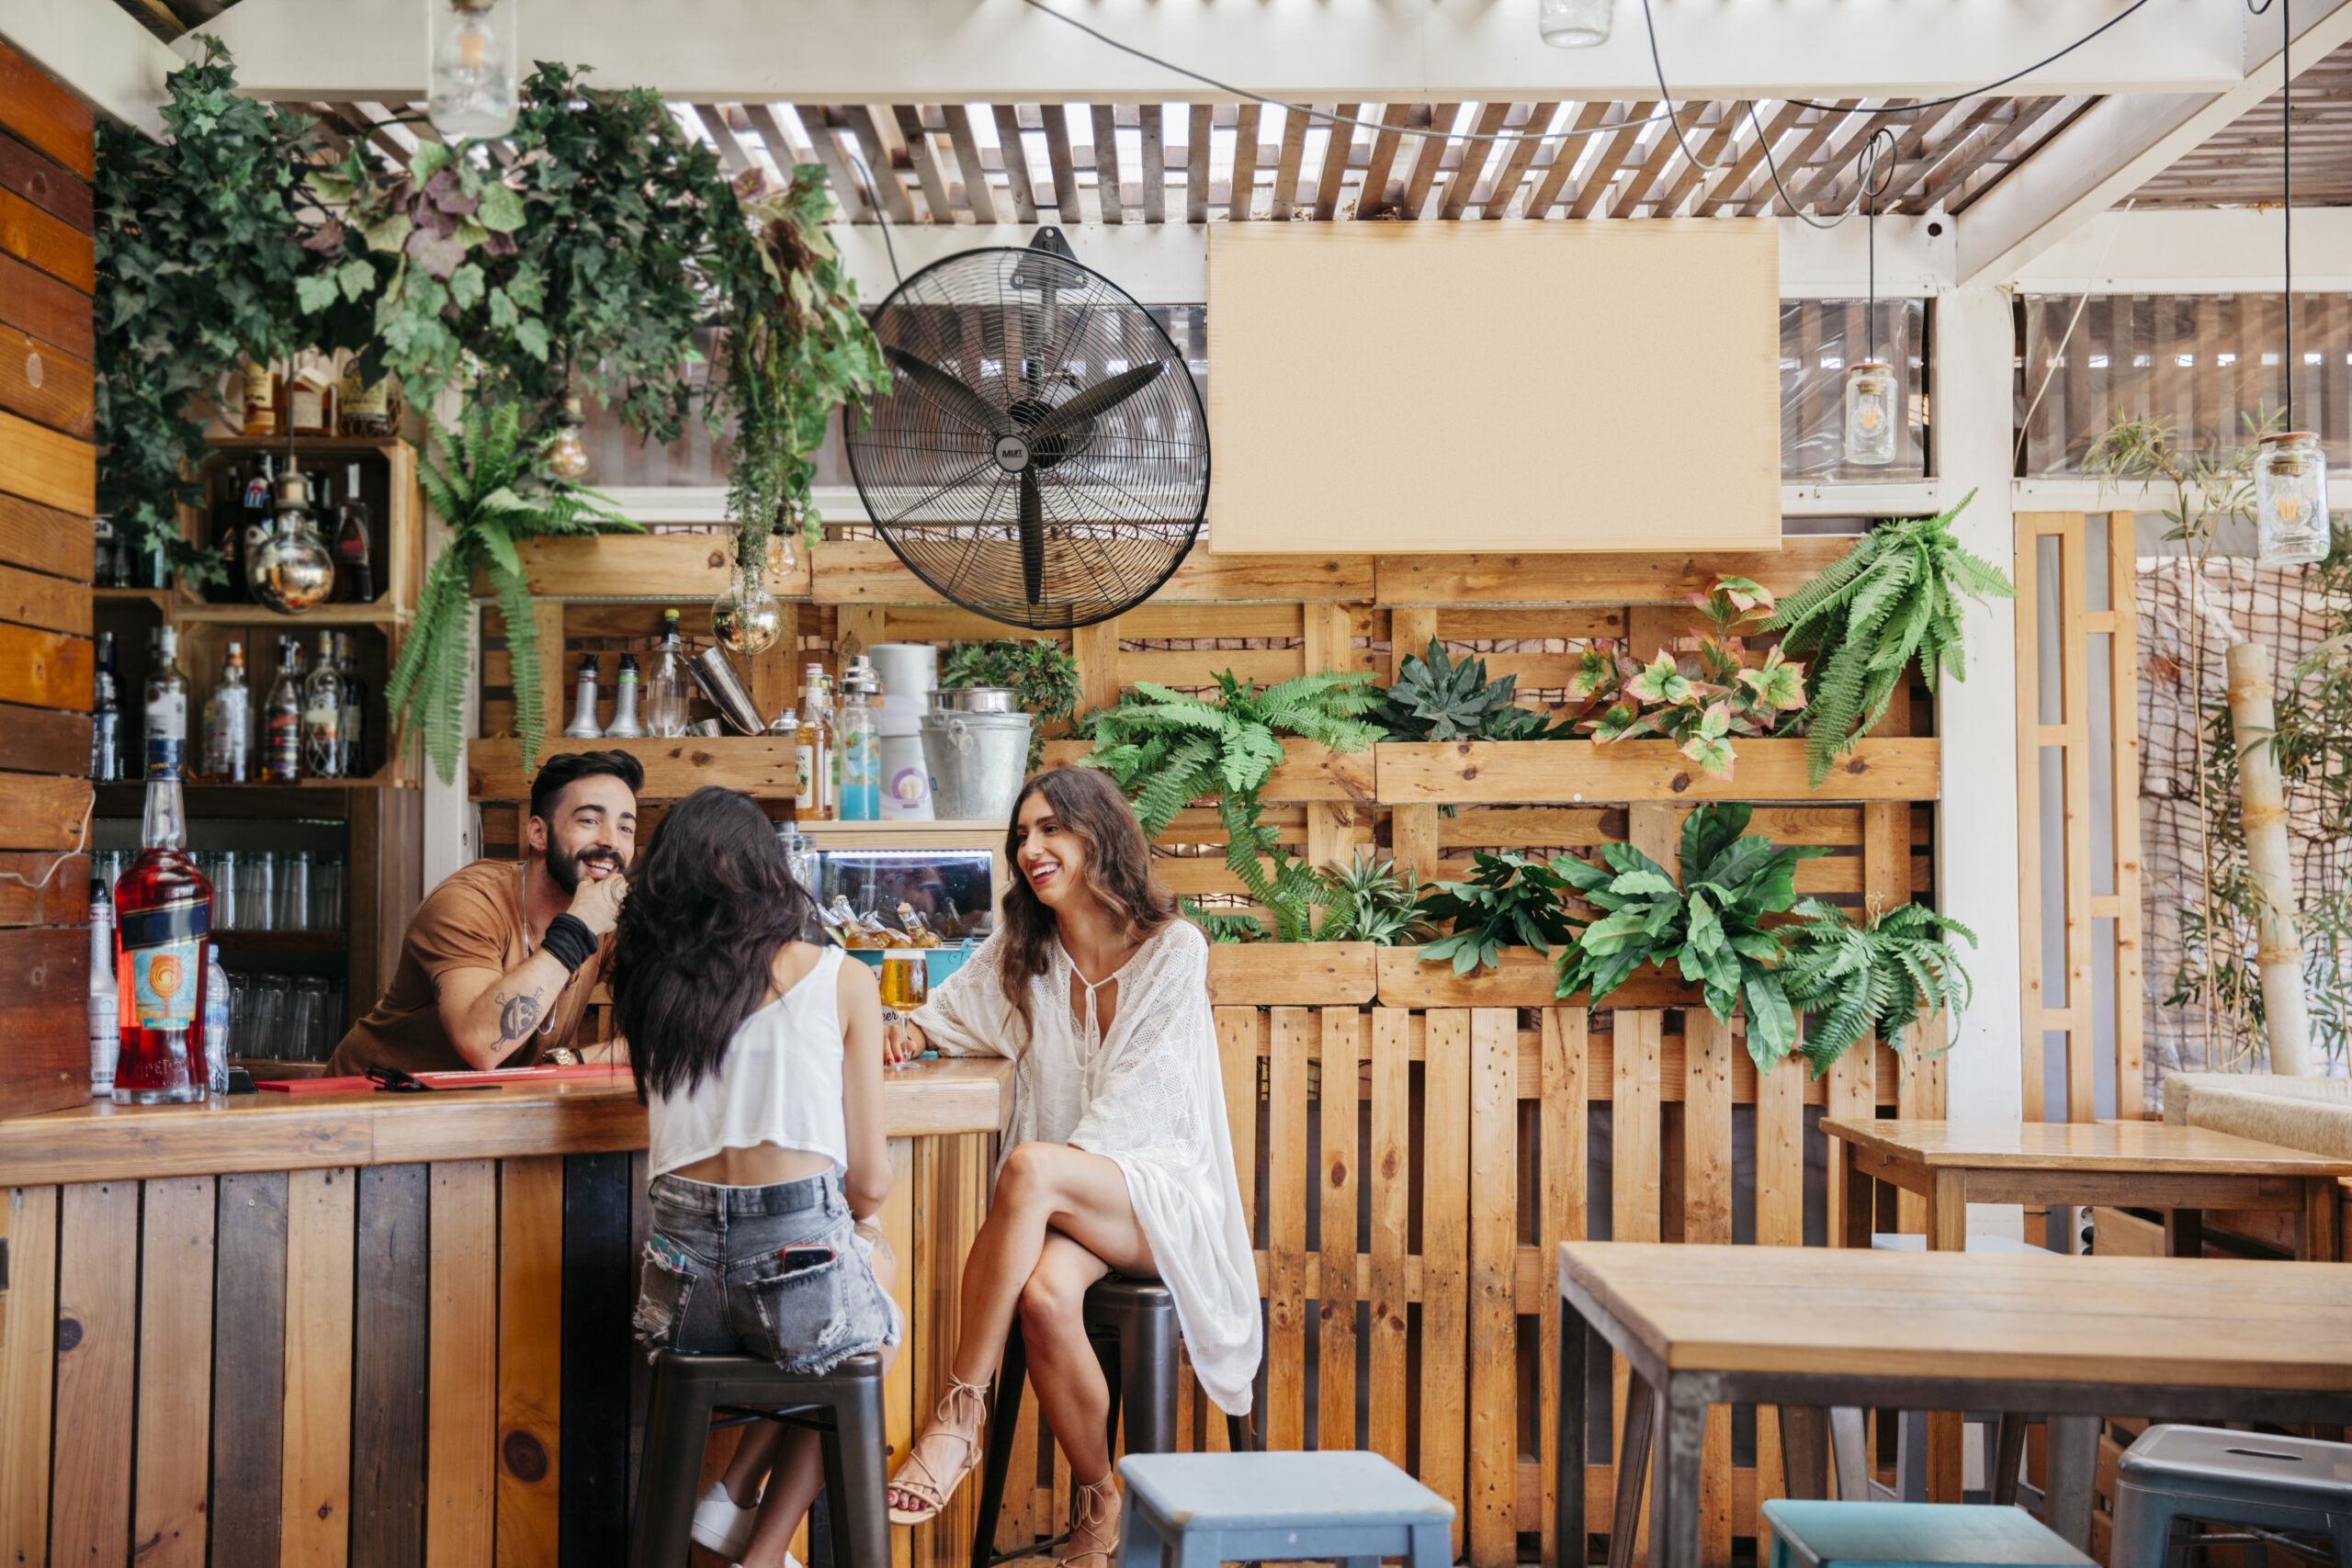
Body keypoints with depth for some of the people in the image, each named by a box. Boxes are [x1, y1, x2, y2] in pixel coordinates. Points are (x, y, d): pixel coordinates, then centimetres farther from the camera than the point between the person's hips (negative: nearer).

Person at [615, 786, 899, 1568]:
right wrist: (862, 1223, 24)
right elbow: (869, 1178, 3)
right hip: (797, 1266, -5)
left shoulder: (649, 981, 9)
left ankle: (736, 1498, 24)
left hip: (681, 1287, 5)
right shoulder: (841, 980, 0)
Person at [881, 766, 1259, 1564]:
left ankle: (961, 1412, -28)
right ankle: (1098, 1503, -12)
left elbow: (1140, 1093, -10)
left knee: (1030, 1167, -35)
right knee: (1045, 1295, -32)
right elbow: (952, 1015, 26)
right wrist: (913, 1032, 2)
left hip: (1157, 1188, -3)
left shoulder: (1172, 949, -3)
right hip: (1062, 1201, 4)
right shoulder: (1021, 950, 12)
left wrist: (1058, 1170, -21)